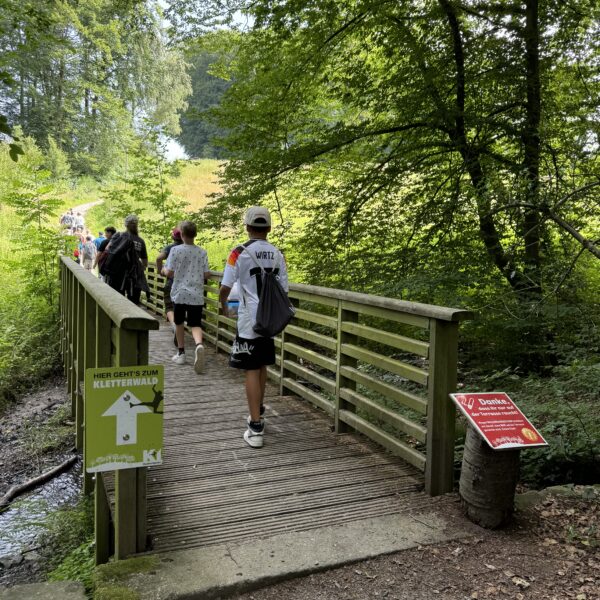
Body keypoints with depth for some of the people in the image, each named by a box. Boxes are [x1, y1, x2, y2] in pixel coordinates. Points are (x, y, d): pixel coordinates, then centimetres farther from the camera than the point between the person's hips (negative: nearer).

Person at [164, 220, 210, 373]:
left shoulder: (176, 250, -6)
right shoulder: (202, 252, 0)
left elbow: (169, 272, -6)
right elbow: (206, 274, 1)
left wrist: (165, 270, 17)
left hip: (179, 293, -1)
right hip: (196, 294, 1)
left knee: (179, 323, 17)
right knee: (196, 324, 1)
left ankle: (181, 353, 24)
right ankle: (199, 345, -29)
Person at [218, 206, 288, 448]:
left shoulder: (240, 253, -9)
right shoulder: (277, 254, 4)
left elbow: (225, 288, -9)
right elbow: (283, 289, 7)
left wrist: (224, 306, 11)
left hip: (249, 320, -5)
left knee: (251, 371, -2)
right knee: (262, 367, 19)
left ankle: (256, 429, -2)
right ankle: (258, 413, 36)